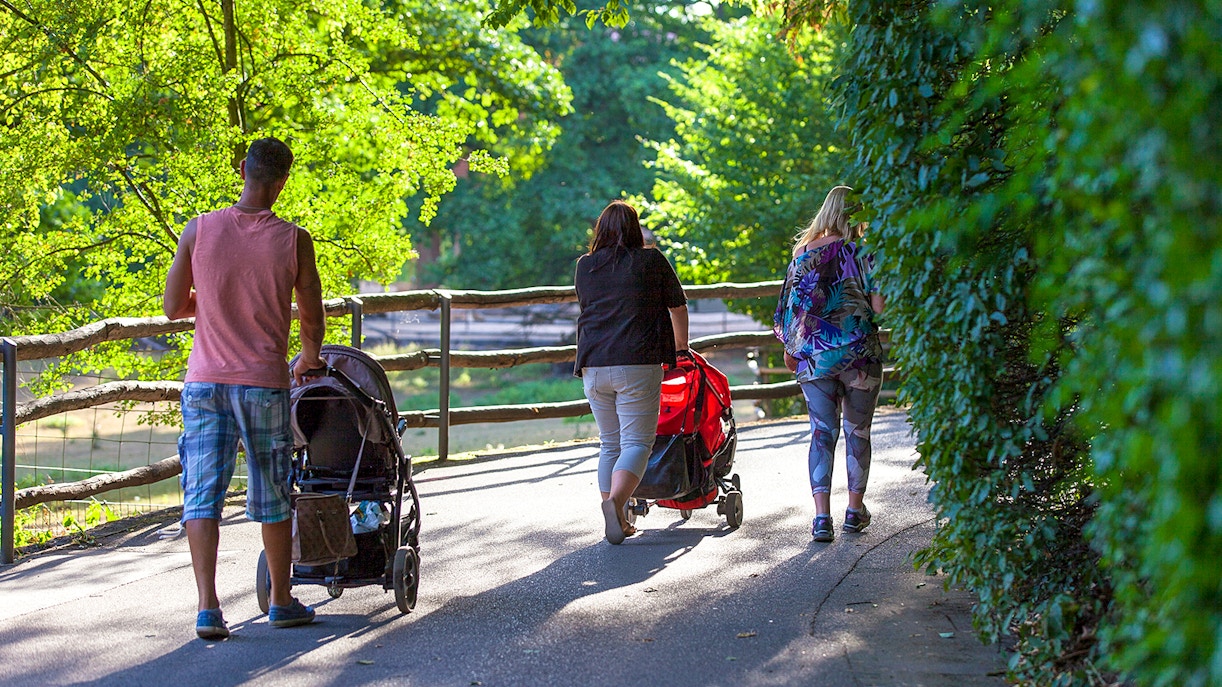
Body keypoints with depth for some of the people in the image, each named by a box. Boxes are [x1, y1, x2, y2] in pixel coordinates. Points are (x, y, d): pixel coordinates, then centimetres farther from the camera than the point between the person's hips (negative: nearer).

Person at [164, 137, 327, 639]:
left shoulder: (198, 231, -3)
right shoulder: (293, 240, -7)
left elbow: (173, 307, 4)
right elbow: (312, 319, 4)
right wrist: (309, 358, 25)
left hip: (205, 380, 1)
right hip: (263, 381, -1)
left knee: (202, 495, 0)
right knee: (273, 497, 13)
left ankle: (208, 607, -11)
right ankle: (281, 603, 25)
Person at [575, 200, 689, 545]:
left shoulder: (584, 267, 11)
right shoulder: (652, 261, 2)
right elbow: (678, 307, 12)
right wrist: (681, 346, 30)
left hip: (593, 366, 4)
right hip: (638, 365, -4)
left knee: (609, 444, 13)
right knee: (636, 442, -3)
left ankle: (617, 522, 12)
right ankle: (615, 500, -27)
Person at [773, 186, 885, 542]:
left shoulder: (802, 253, 4)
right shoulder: (861, 253, -7)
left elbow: (790, 306, 8)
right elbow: (879, 306, -13)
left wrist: (790, 349, 21)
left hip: (813, 356, 3)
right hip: (858, 353, -3)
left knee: (822, 432, 4)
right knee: (857, 431, 13)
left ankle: (822, 516, -7)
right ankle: (855, 510, 21)